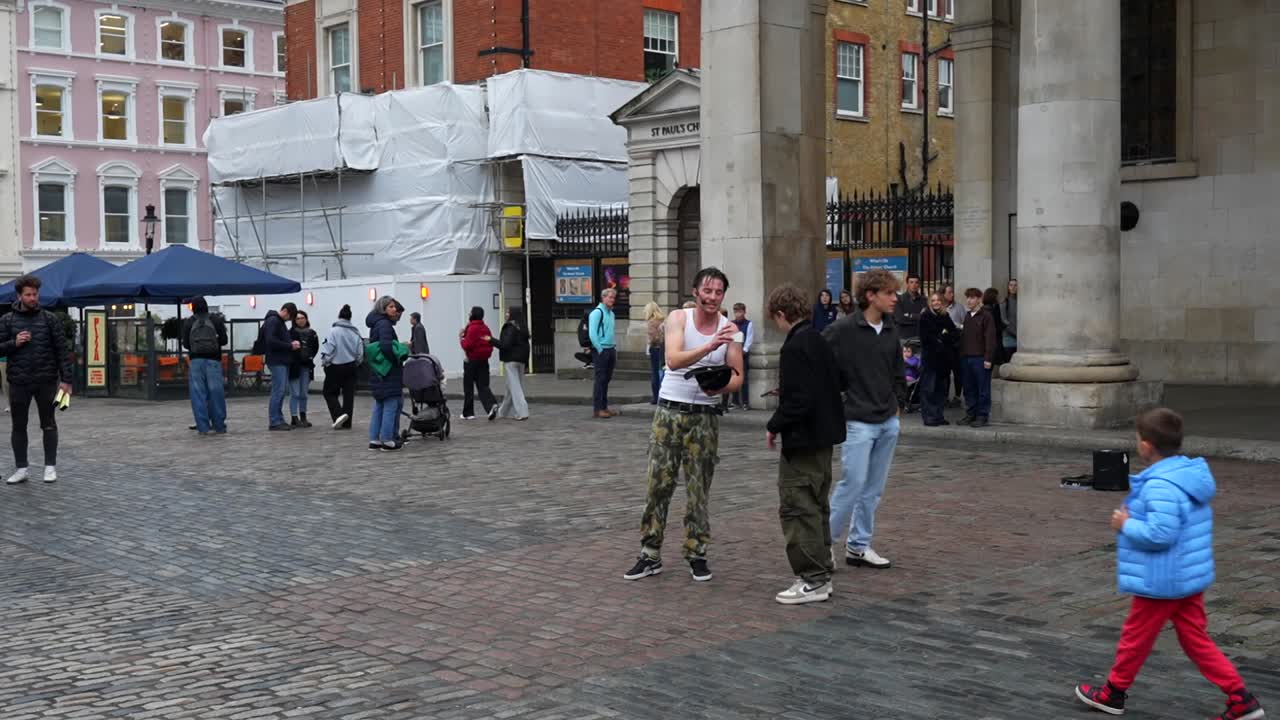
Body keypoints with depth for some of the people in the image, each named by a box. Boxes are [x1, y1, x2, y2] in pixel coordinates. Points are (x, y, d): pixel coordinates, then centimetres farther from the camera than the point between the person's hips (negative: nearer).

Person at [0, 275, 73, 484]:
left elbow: (63, 349, 0)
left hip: (46, 381, -1)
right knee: (19, 426, 6)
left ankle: (50, 467, 11)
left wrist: (66, 379, -6)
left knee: (48, 424, 5)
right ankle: (21, 468, 14)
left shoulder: (49, 319, 2)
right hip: (18, 383, 1)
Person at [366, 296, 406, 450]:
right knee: (391, 405, -3)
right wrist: (397, 360, -14)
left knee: (379, 406, 14)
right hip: (388, 373, -9)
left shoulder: (376, 324, 15)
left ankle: (374, 439, 16)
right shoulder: (384, 324, -14)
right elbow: (386, 346, -27)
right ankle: (387, 440, 0)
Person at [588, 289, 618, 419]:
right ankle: (597, 409, -4)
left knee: (607, 379, 11)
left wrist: (614, 348, 15)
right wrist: (600, 350, -15)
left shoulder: (611, 313, 16)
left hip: (610, 350, 8)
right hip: (601, 351, -8)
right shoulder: (597, 312, -11)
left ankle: (604, 407, 17)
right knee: (600, 379, -7)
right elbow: (592, 334, -16)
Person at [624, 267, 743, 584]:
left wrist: (720, 386, -22)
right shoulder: (678, 318, -5)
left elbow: (737, 376, 1)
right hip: (669, 411, -1)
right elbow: (673, 360, -21)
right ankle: (650, 554, 10)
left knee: (699, 489, 5)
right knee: (658, 484, 2)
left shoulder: (729, 329, 0)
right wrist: (710, 346, -35)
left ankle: (697, 554, 16)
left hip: (705, 416, 1)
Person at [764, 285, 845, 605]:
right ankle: (822, 564, 30)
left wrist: (774, 426, -12)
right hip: (824, 436, 10)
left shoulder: (794, 348, -19)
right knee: (817, 504, 20)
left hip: (803, 440, -10)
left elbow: (799, 401, -25)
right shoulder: (820, 341, 10)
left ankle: (813, 579, -2)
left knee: (796, 507, -4)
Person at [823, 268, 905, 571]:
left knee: (874, 489, 10)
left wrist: (897, 403, 12)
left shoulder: (891, 332, 8)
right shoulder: (843, 330, -13)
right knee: (852, 484, -6)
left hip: (888, 423, 7)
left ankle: (859, 546, 20)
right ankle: (825, 541, 9)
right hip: (859, 422, -7)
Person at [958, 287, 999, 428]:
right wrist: (961, 355, 11)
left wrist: (988, 359, -15)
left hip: (980, 358, -7)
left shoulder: (986, 316, -5)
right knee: (969, 389, 9)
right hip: (966, 358, 7)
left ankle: (983, 416, 3)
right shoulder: (967, 317, 17)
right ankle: (970, 414, 16)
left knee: (983, 390, -1)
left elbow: (990, 339, -10)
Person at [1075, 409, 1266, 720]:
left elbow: (1160, 534, -30)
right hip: (1190, 577, 9)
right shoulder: (1193, 474, 5)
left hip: (1161, 582, -9)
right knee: (1196, 639, 15)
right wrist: (1136, 517, 10)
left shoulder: (1160, 486, -26)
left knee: (1135, 637, 10)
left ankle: (1113, 693, 27)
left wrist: (1127, 525, -15)